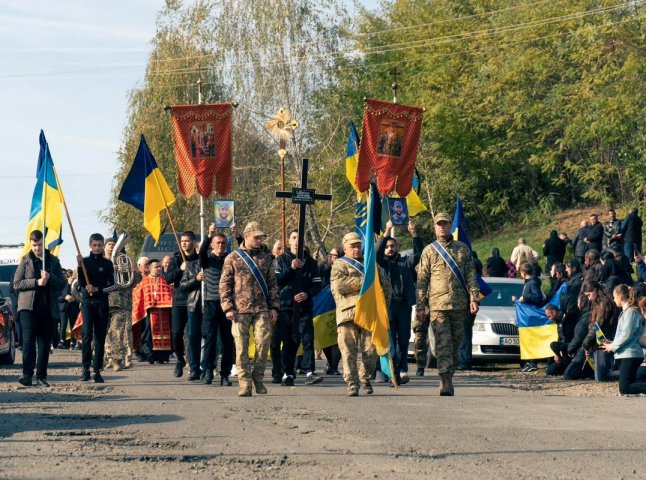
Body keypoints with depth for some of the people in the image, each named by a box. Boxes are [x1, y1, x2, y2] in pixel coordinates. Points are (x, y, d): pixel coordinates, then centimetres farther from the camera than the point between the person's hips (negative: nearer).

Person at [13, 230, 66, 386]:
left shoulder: (53, 261, 12)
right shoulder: (25, 260, 6)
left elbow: (62, 284, 9)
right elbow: (17, 283, 0)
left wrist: (50, 278, -11)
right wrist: (36, 282, -13)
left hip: (49, 308, 2)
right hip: (29, 307, -2)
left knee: (44, 344, 3)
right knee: (29, 340, -13)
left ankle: (41, 377, 7)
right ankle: (27, 374, -15)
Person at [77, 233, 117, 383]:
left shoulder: (107, 263, 5)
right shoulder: (85, 261, 4)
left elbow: (113, 286, 3)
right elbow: (81, 284, -3)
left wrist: (98, 289, -11)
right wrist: (80, 267, -14)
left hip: (102, 303, 1)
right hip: (87, 302, -1)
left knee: (100, 337, 1)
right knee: (87, 334, -13)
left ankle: (97, 370, 4)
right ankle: (86, 368, -11)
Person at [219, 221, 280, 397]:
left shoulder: (266, 257, 12)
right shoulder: (233, 258, 5)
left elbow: (272, 283, 15)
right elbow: (224, 284, 4)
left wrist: (273, 307, 7)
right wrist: (228, 307, -5)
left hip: (262, 309, 2)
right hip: (240, 309, -2)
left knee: (263, 342, -7)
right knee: (241, 346, -2)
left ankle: (257, 377, 11)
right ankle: (245, 384, 2)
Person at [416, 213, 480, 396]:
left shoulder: (462, 249, 11)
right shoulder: (429, 251, 7)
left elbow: (471, 276, 9)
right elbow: (422, 280, 6)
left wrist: (474, 298, -2)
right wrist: (420, 306, 0)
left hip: (459, 305, 2)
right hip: (438, 305, -2)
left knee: (455, 344, 7)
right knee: (443, 345, -12)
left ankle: (448, 378, 17)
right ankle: (445, 382, -18)